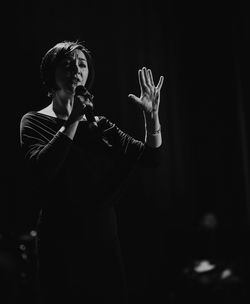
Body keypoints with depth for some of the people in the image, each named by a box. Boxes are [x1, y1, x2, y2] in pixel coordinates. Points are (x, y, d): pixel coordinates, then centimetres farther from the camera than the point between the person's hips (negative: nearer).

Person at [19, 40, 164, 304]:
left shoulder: (100, 126, 12)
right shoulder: (34, 121, 0)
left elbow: (150, 157, 5)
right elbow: (41, 168, -19)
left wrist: (152, 115, -9)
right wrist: (72, 121, -21)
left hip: (105, 242, 4)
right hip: (63, 245, -4)